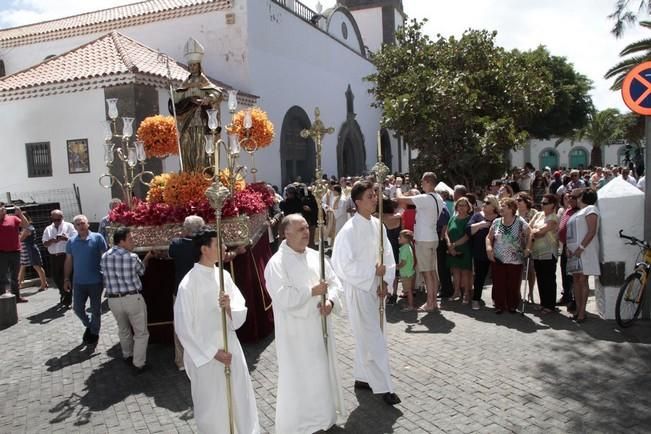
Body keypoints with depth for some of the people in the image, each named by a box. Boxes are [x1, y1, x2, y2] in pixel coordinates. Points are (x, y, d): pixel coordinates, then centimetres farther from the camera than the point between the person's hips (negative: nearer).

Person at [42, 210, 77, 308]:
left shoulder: (69, 226, 2)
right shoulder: (48, 229, 13)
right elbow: (45, 244, 8)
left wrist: (66, 238, -23)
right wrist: (51, 241, -13)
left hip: (66, 255, -4)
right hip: (54, 256, 4)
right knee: (56, 277, 7)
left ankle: (67, 301, 5)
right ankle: (63, 295, 30)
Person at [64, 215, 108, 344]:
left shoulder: (97, 238, -6)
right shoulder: (71, 242, 3)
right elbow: (68, 261, 9)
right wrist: (66, 279, 5)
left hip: (95, 281, -3)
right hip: (78, 282, 3)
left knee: (96, 309, 9)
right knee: (77, 308, 7)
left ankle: (94, 332, 28)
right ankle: (89, 325, 34)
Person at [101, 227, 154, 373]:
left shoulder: (104, 257, 0)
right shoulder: (132, 257, -12)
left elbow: (106, 280, 9)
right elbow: (142, 271, 7)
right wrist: (147, 258, 24)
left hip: (113, 300, 5)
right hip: (133, 298, -5)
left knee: (123, 329, 26)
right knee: (141, 333, 9)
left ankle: (127, 356, 43)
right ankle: (139, 364, 12)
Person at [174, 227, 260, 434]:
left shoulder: (224, 275, 0)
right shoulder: (188, 284, -17)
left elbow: (241, 314, 0)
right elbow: (183, 328, -13)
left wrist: (229, 307, -22)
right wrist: (212, 353, -12)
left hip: (231, 348, 5)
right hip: (205, 355, -5)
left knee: (241, 401, 14)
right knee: (212, 408, 10)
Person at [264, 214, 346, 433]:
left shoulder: (316, 256, 4)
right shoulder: (276, 263, -15)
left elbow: (334, 282, 6)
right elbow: (284, 298, -23)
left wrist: (330, 301, -13)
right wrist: (312, 291, -18)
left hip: (319, 326, 7)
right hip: (295, 332, -6)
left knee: (324, 372, 17)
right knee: (298, 378, 3)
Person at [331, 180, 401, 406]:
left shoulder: (377, 224, 2)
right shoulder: (349, 230, -19)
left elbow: (387, 254, 7)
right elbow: (344, 265, -19)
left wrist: (385, 281, -5)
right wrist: (373, 272, -15)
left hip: (375, 288, 7)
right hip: (358, 290, -7)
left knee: (367, 336, 18)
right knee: (373, 339, -1)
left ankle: (362, 377, 33)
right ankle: (383, 386, 10)